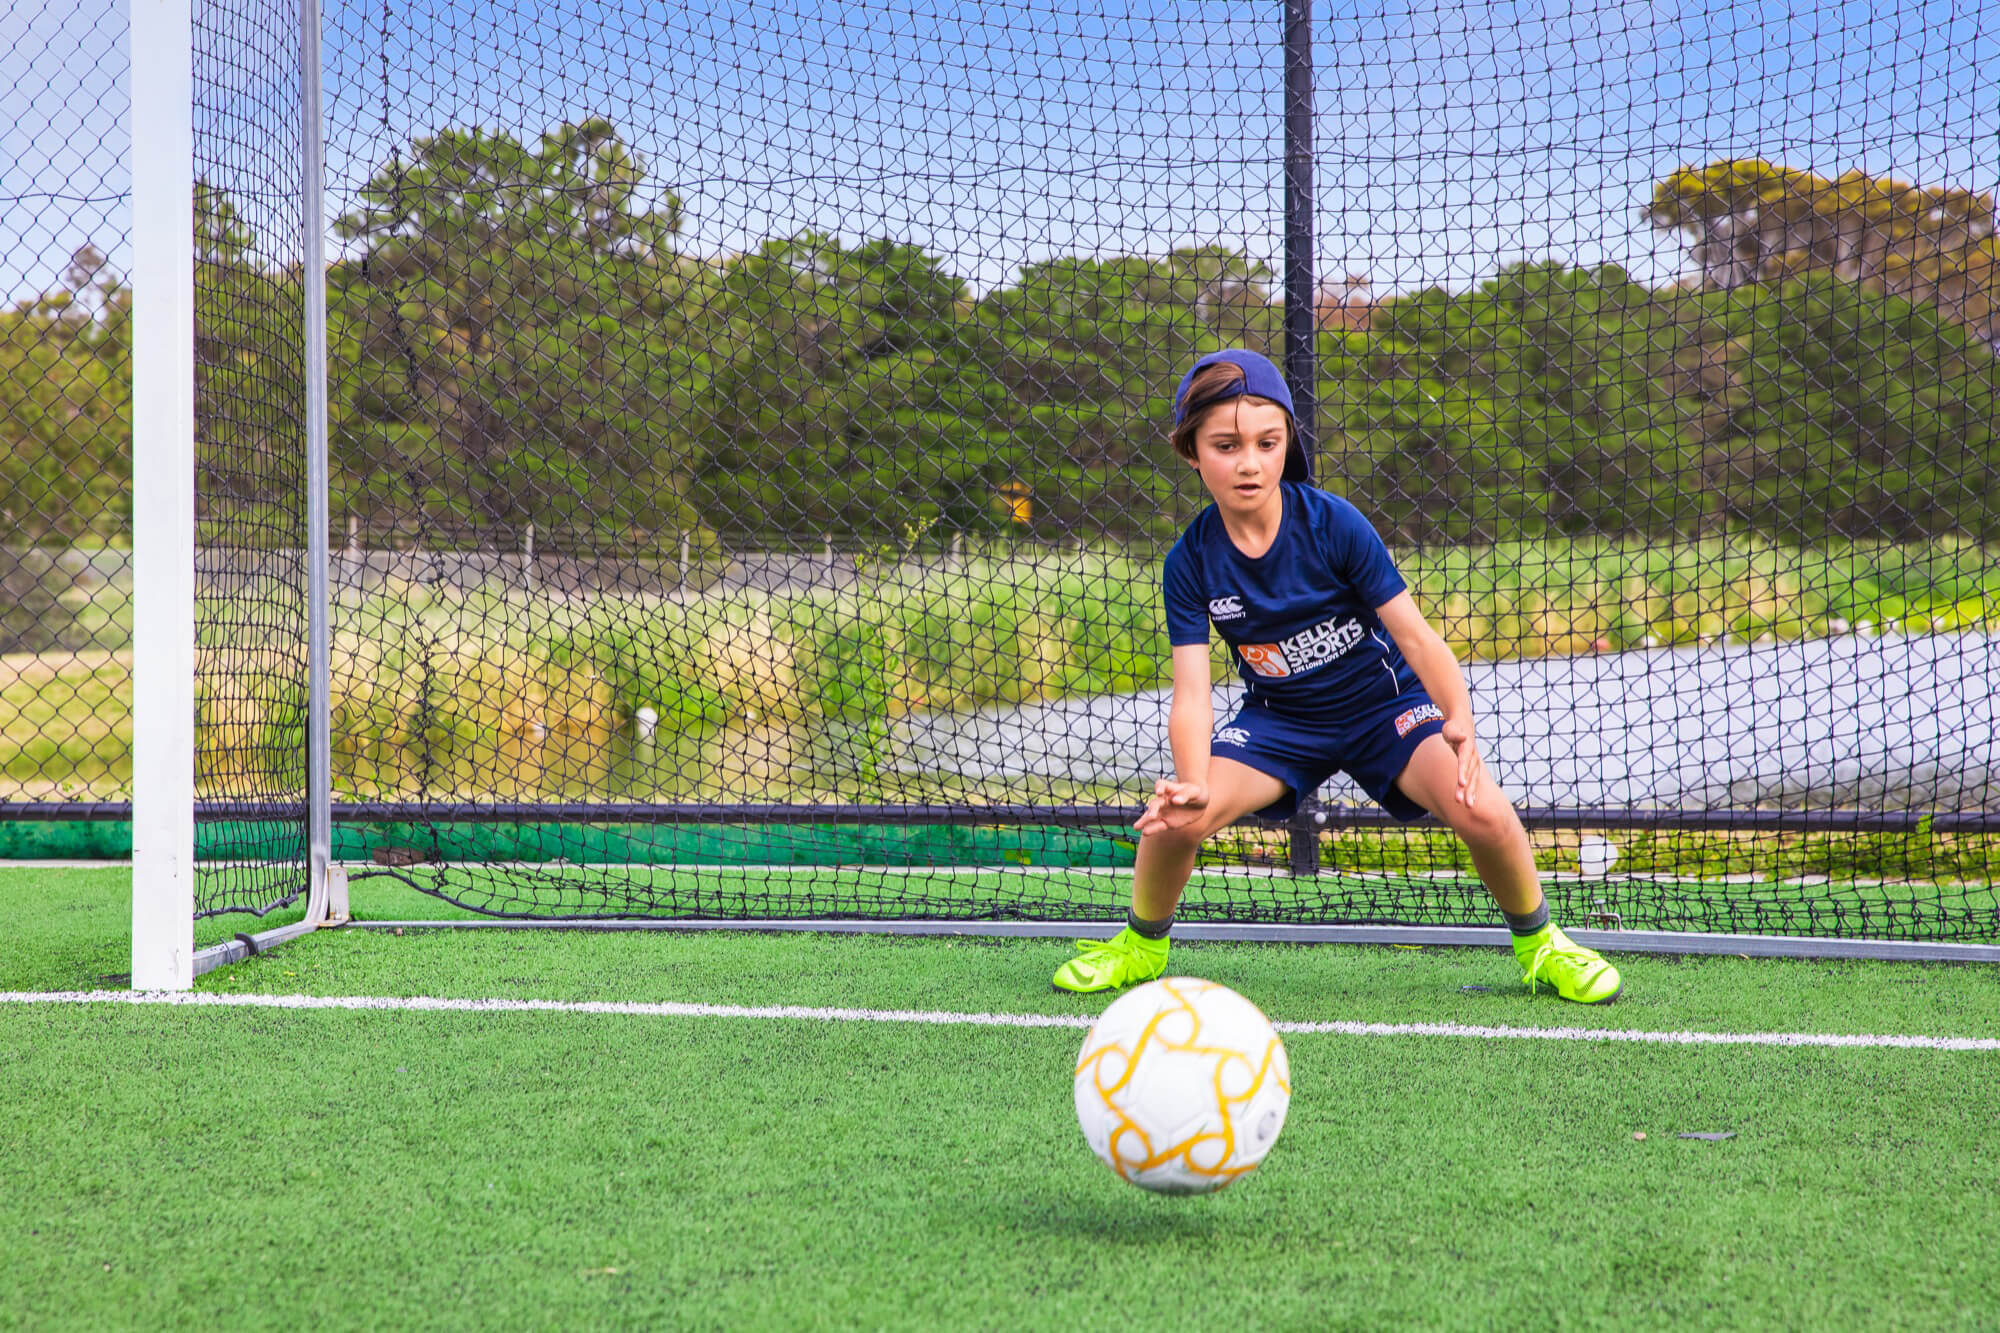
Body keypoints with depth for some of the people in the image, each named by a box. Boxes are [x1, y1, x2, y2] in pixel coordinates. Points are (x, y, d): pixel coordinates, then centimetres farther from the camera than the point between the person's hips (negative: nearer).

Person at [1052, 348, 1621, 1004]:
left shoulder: (1334, 524, -20)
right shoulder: (1192, 562, -14)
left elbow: (1414, 633, -20)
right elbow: (1191, 692, -18)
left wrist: (1459, 721, -38)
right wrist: (1192, 785, -39)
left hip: (1385, 702, -2)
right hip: (1280, 718, 2)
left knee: (1484, 814, -28)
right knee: (1171, 821, -22)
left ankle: (1538, 942, 2)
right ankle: (1142, 944, 10)